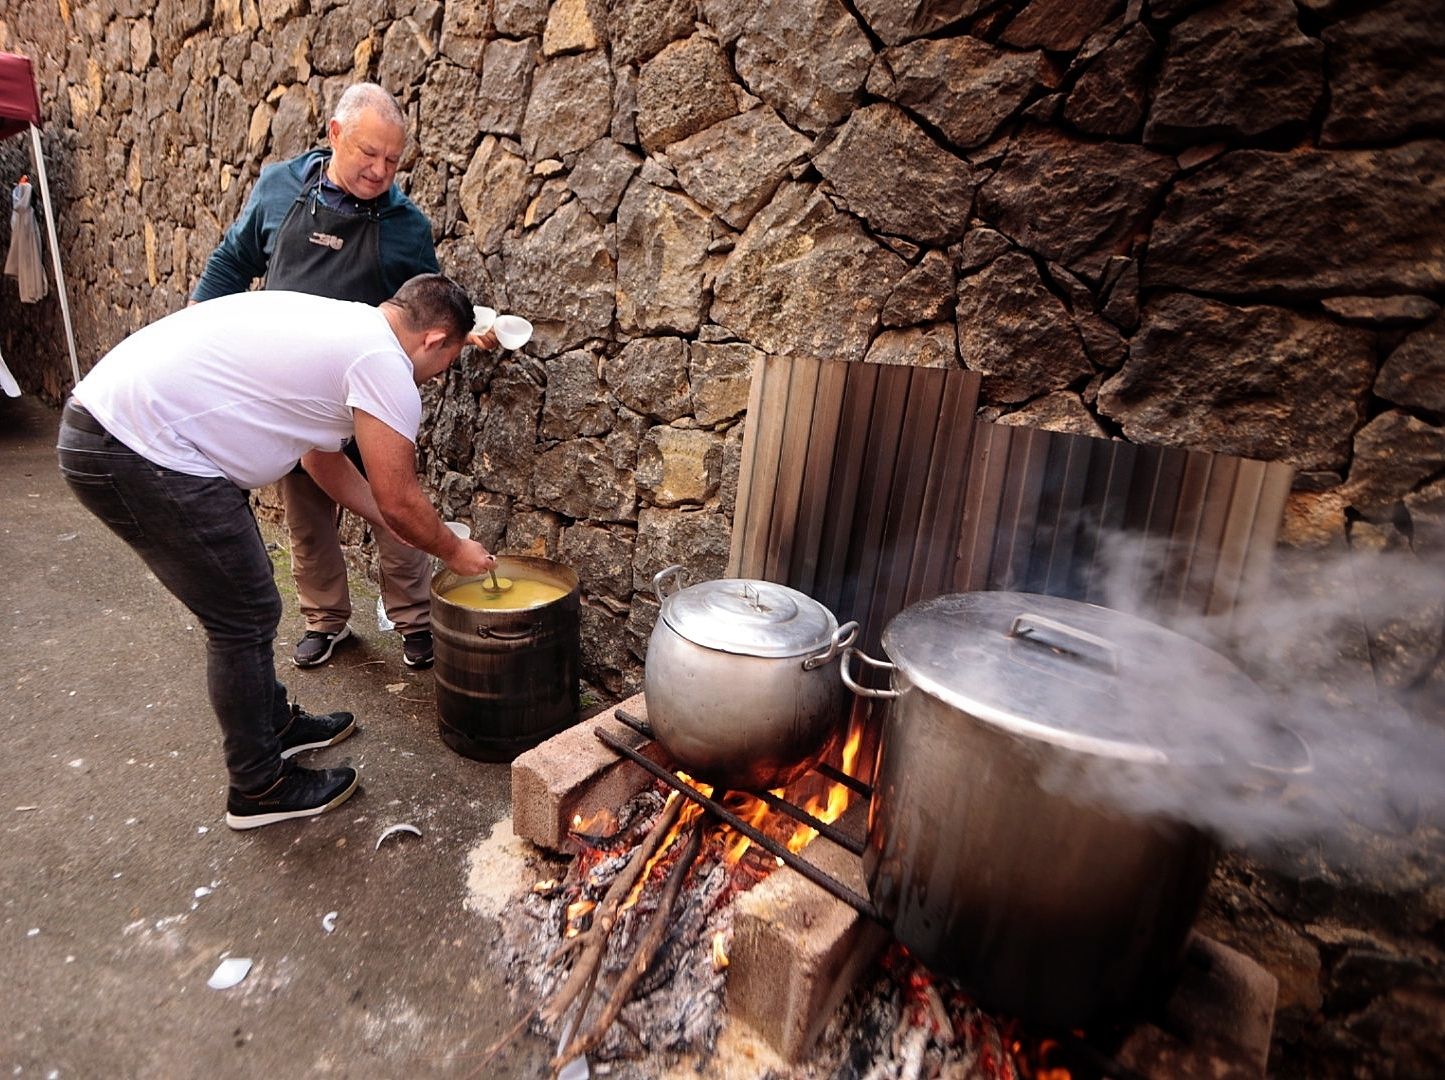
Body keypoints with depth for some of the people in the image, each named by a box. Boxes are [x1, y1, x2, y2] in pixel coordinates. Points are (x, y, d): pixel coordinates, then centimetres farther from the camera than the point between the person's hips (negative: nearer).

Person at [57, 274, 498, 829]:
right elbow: (399, 500, -10)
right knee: (246, 620, 0)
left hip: (103, 422, 10)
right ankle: (258, 788, 19)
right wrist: (453, 551, 8)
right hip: (140, 454, -10)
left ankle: (274, 722, 39)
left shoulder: (341, 325, 15)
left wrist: (398, 531, 26)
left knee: (245, 602, 20)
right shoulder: (384, 363, -15)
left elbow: (323, 460, 22)